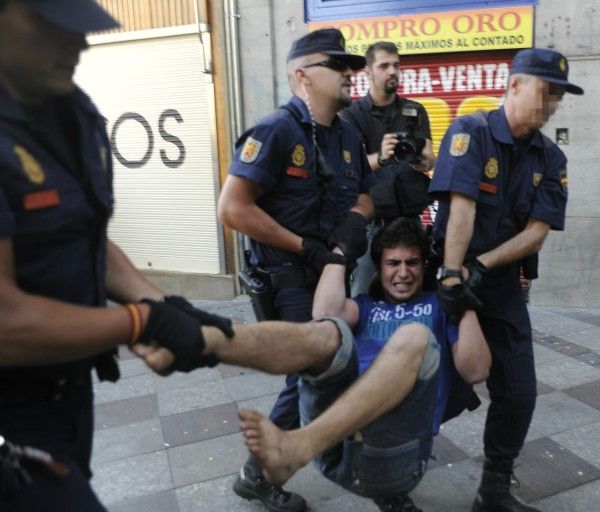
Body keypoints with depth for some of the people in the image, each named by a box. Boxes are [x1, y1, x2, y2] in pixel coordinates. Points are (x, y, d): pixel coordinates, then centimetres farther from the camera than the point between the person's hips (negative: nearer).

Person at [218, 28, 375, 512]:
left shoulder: (348, 135, 7)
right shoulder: (277, 131, -16)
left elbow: (364, 194, 17)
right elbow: (233, 208, -21)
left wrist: (355, 218, -8)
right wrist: (304, 247, -19)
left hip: (336, 274, 8)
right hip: (291, 280, -7)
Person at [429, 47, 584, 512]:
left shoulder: (551, 158, 4)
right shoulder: (471, 132, -9)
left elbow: (537, 233, -4)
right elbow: (461, 207, -21)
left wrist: (480, 267, -17)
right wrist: (452, 275, -28)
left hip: (502, 284, 5)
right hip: (451, 273, -4)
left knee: (518, 392, 3)